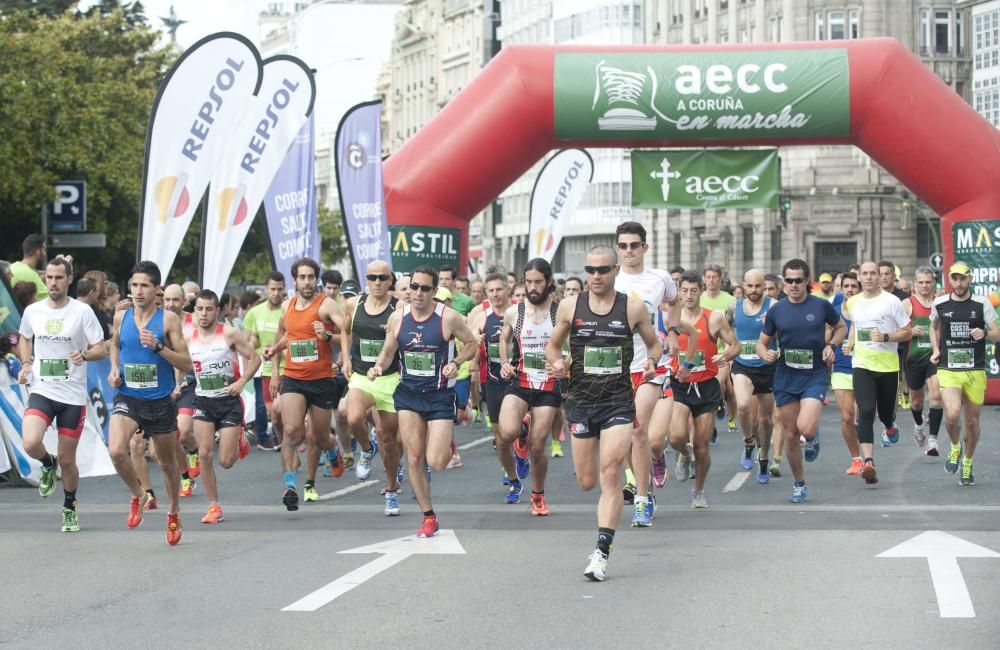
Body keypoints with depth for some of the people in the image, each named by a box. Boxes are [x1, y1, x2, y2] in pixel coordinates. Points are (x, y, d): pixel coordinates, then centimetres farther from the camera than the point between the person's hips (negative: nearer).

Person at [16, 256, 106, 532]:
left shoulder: (82, 311, -5)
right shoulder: (32, 311, 4)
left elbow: (101, 349, -3)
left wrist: (84, 355, -24)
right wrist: (26, 363, 5)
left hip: (73, 396, -1)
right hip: (41, 391, 1)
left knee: (67, 459, 5)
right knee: (31, 443, -23)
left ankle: (70, 508, 29)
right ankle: (48, 464, 13)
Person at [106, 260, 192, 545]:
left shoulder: (168, 319, -8)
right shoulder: (121, 317, 2)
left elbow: (186, 364, -9)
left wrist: (158, 346, -22)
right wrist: (114, 369, 5)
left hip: (160, 401, -1)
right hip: (127, 398, 1)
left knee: (167, 462, 13)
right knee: (116, 450, -24)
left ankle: (173, 513, 39)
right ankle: (137, 495, 4)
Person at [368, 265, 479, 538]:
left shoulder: (449, 318, -10)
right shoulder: (397, 318, 0)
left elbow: (472, 344, 2)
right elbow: (387, 353, 11)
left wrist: (456, 363, -15)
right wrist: (378, 368, -10)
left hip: (440, 395, -3)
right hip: (408, 394, 3)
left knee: (436, 463, -11)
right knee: (414, 458, -1)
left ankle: (447, 445, 27)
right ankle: (429, 518, 11)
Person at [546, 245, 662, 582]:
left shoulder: (634, 308, 0)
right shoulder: (570, 306, 3)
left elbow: (654, 343, 15)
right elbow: (553, 345, 14)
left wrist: (651, 361, -7)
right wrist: (556, 362, -9)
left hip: (619, 403, -2)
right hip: (580, 401, 2)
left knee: (610, 476, -15)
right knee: (587, 481, 6)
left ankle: (602, 551, -14)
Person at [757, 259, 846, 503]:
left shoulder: (821, 306, -2)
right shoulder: (776, 310, 3)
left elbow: (841, 327, 15)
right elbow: (762, 342, 11)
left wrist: (831, 346, -3)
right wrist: (766, 354, -11)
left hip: (815, 375, -3)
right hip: (785, 377, 3)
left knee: (806, 428, -22)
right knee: (790, 435, 5)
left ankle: (813, 437, 16)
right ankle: (799, 484, 22)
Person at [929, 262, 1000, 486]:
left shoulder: (982, 304, 0)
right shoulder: (939, 304, 4)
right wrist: (935, 350, 9)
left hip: (975, 371, 0)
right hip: (948, 370, 0)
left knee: (972, 421, 7)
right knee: (952, 415, -21)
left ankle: (967, 464, 28)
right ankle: (955, 447, 10)